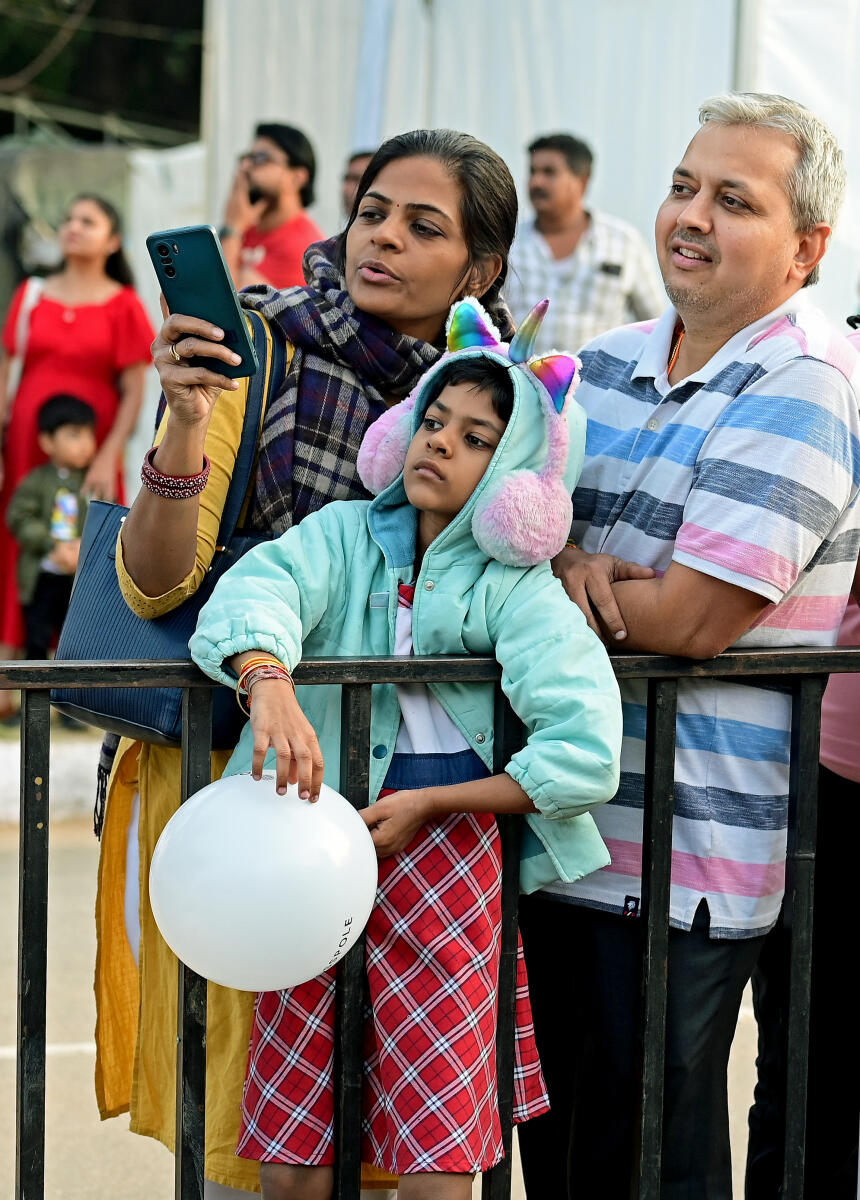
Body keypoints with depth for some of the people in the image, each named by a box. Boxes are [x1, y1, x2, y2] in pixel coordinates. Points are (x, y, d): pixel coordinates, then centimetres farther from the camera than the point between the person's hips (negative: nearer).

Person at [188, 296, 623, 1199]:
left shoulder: (518, 588, 1)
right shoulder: (345, 535, 8)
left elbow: (586, 755, -10)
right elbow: (257, 590, -15)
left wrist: (427, 804, -10)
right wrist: (269, 685, -37)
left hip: (445, 837, -2)